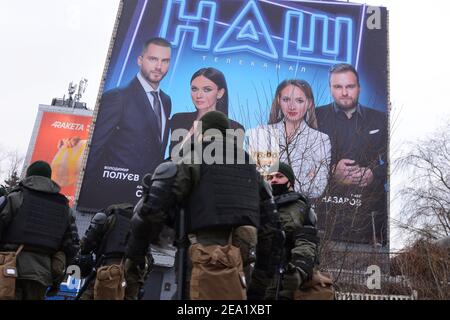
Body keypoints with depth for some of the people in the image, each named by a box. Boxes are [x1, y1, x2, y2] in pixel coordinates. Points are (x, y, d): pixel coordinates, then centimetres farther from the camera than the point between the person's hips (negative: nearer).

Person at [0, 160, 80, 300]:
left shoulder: (15, 198, 3)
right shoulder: (65, 208, 14)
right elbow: (72, 245, 11)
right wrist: (58, 276, 19)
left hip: (12, 268, -3)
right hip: (42, 273, 4)